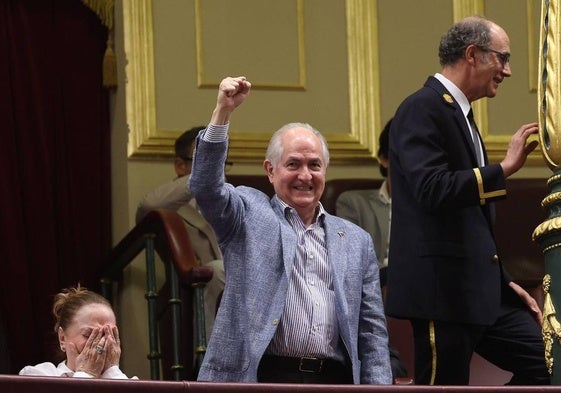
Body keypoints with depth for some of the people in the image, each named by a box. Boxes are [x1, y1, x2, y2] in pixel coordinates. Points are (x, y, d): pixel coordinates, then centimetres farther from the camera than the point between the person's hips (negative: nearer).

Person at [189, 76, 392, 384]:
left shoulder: (356, 241, 21)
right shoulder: (249, 215, 14)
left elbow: (373, 333, 18)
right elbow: (205, 187, -6)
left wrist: (379, 386, 5)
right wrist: (222, 112, -14)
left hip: (335, 380, 3)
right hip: (264, 377, -3)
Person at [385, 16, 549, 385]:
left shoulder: (461, 115, 20)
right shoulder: (423, 109, -10)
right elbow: (432, 189, -24)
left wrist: (504, 281, 18)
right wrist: (504, 168, -22)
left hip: (479, 287, 9)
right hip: (443, 289, -9)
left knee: (545, 365, 3)